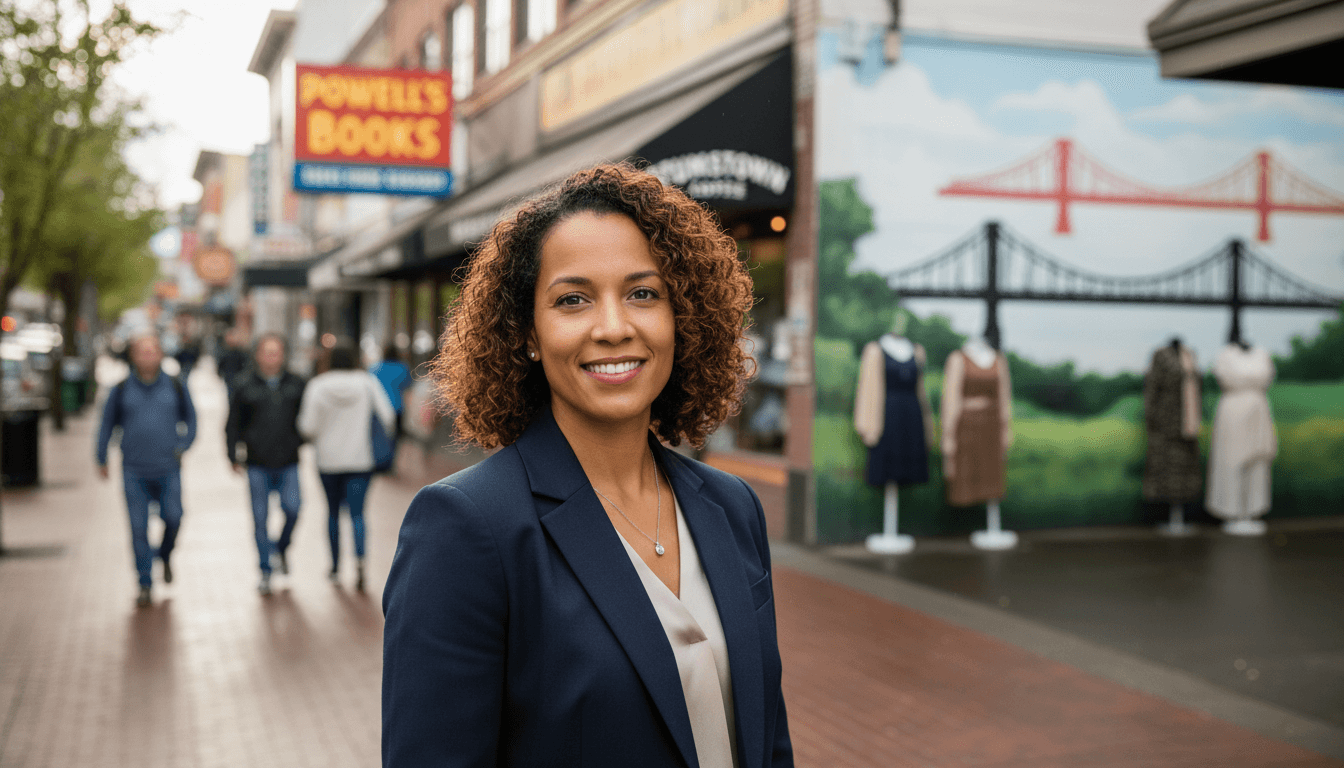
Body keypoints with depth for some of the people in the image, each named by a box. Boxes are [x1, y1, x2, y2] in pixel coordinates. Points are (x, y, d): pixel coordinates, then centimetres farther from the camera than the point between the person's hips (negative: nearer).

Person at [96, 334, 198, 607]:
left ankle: (166, 555, 24)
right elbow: (107, 425, 13)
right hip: (134, 471, 0)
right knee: (138, 527, -1)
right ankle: (145, 584, 8)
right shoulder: (121, 390, 2)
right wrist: (101, 460, 14)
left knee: (173, 518, -9)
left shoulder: (175, 387, 4)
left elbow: (191, 420, 14)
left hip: (168, 469, 0)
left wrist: (183, 446, 1)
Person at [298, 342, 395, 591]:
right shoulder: (367, 382, -3)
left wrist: (317, 438, 14)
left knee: (333, 510, 16)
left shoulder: (317, 385, -5)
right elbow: (388, 417, -7)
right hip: (360, 459, 0)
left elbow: (307, 427, -8)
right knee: (357, 512, -1)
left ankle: (336, 567, 22)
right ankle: (359, 559, -25)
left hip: (328, 460, 1)